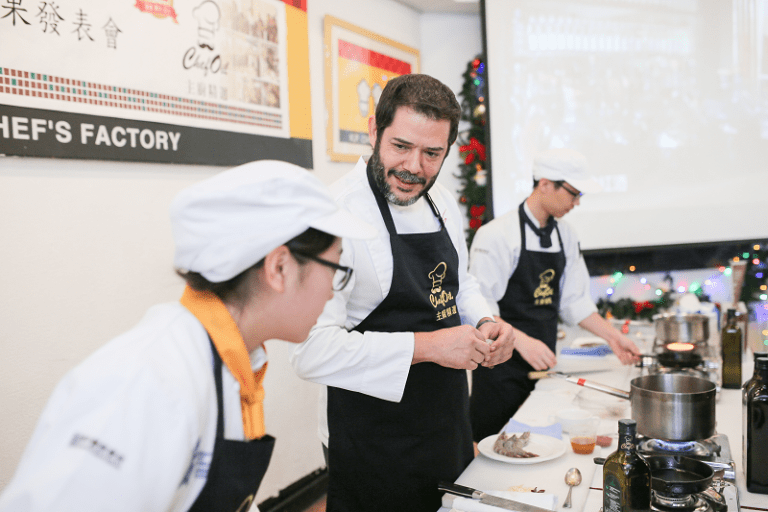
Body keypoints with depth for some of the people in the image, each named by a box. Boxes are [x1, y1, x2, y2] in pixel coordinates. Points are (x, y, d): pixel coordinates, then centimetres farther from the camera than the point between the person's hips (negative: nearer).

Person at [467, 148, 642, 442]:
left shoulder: (565, 236, 9)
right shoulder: (498, 234, -14)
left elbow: (574, 300, 13)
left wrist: (611, 336, 4)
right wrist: (521, 341, -28)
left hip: (543, 363, 7)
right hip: (502, 370, -6)